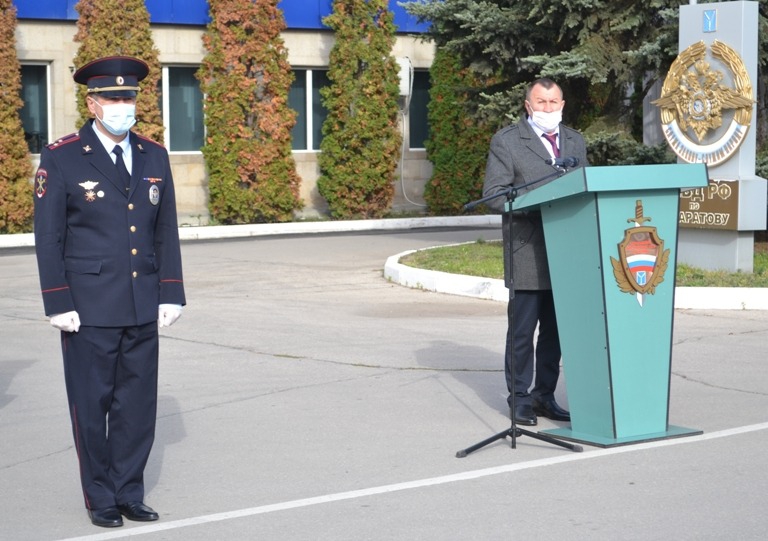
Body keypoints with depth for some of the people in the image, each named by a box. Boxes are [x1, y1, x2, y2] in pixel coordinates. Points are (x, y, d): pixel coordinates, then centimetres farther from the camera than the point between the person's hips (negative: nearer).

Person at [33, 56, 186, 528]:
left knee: (138, 404, 7)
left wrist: (172, 294, 5)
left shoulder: (154, 157, 9)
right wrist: (58, 303, -9)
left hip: (142, 308, 4)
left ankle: (129, 493, 20)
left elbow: (166, 233, 12)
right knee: (91, 405, 4)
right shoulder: (61, 159, -4)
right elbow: (48, 238, -4)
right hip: (89, 309, -4)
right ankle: (101, 498, 18)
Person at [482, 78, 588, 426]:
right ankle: (519, 399, 8)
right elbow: (494, 193, -6)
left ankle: (544, 396, 19)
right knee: (522, 330, -1)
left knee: (556, 330, 10)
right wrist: (536, 205, -18)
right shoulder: (506, 141, 0)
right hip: (527, 252, -5)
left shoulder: (575, 141, 17)